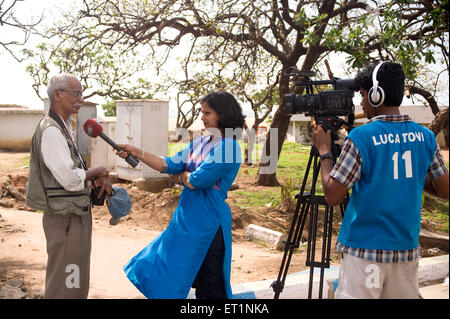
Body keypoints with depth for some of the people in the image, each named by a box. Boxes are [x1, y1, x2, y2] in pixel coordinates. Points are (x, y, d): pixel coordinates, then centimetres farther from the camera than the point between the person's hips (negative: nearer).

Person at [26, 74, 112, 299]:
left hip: (76, 215, 10)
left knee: (77, 282, 20)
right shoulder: (50, 130, -19)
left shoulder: (63, 127, 13)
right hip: (66, 219, -10)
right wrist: (97, 172, -8)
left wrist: (99, 178, 1)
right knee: (65, 287, -2)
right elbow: (70, 179, -25)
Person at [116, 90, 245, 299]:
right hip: (187, 217, 8)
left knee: (210, 286, 3)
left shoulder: (228, 147, -15)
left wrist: (181, 176, 2)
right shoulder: (199, 143, 12)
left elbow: (197, 180, -19)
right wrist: (137, 152, -2)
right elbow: (169, 165, 5)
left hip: (208, 222, -8)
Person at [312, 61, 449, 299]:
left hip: (365, 250, -5)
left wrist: (324, 151, -1)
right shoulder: (425, 136, 1)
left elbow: (332, 195, -13)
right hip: (407, 249, 5)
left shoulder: (361, 137, -14)